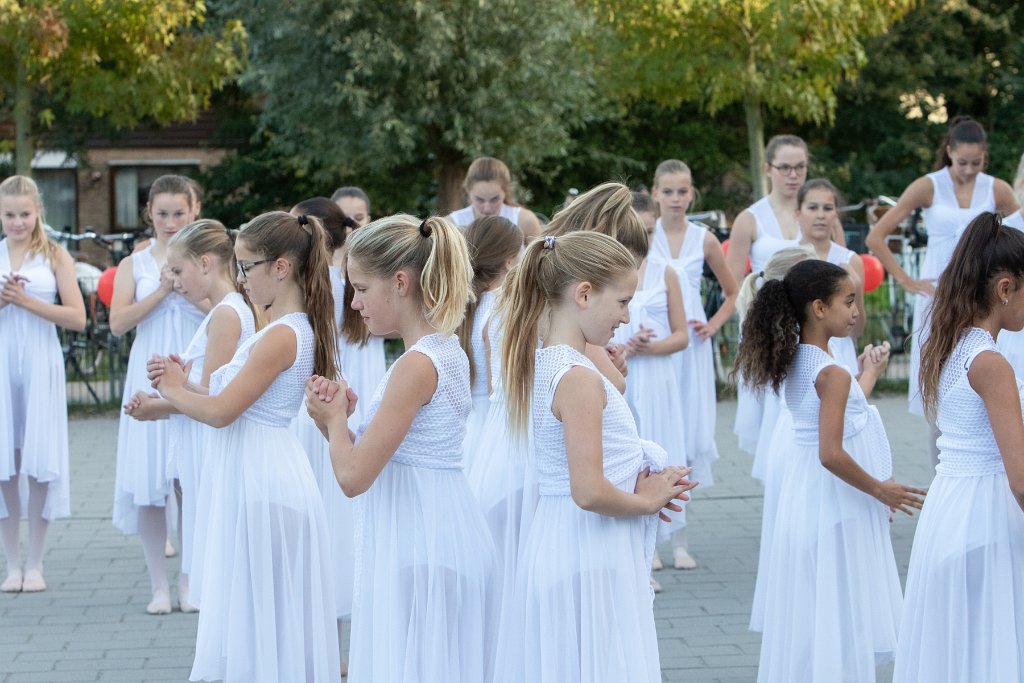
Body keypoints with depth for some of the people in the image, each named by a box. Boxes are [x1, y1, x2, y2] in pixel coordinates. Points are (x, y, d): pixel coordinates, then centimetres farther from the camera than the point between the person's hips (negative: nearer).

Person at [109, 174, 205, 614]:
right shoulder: (134, 265, 8)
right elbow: (118, 323, -3)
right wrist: (162, 290, -9)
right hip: (150, 378, 1)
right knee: (148, 482, -2)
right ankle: (159, 585, 7)